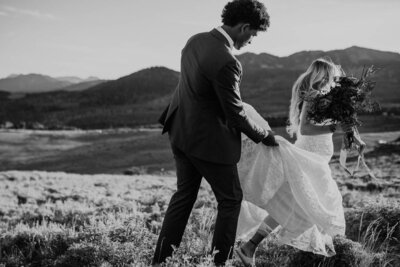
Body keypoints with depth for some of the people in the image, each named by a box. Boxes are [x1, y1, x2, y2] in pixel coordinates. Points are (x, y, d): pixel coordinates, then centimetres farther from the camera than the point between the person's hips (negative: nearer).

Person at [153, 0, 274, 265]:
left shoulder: (195, 41, 1)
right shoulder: (227, 62, -26)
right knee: (231, 199, 10)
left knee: (184, 195, 19)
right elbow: (235, 114, -19)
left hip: (181, 131, 9)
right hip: (209, 140, -9)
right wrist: (264, 135, -3)